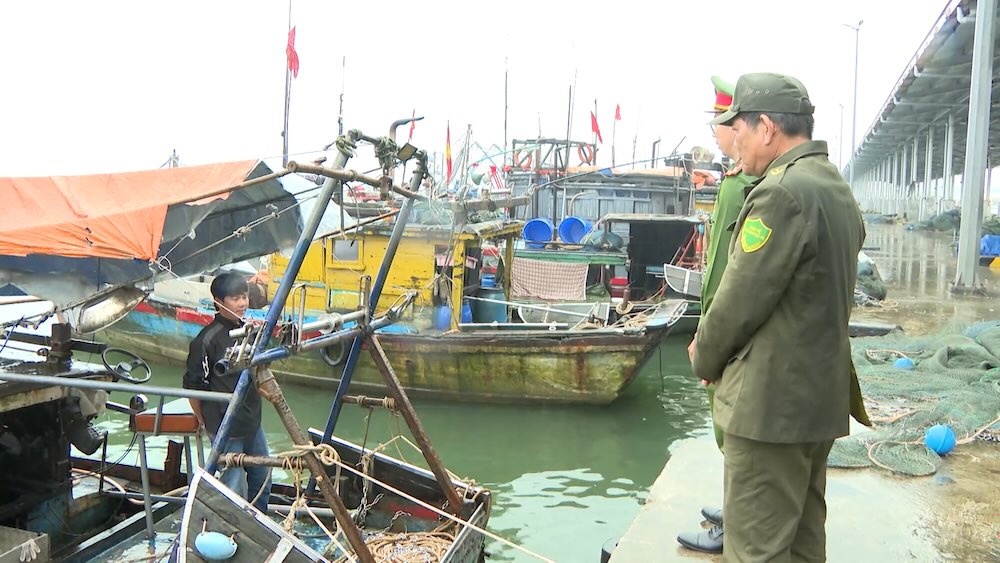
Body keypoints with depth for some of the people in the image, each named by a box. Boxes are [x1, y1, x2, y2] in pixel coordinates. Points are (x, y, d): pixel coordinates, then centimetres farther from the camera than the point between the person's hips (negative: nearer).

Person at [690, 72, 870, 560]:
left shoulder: (782, 192, -19)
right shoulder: (837, 189, 12)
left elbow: (742, 295, -19)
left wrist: (705, 357, 0)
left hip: (771, 402, -10)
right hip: (821, 393, 10)